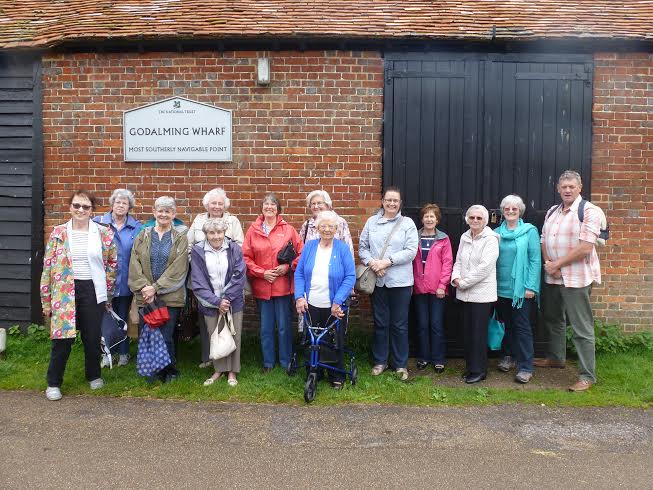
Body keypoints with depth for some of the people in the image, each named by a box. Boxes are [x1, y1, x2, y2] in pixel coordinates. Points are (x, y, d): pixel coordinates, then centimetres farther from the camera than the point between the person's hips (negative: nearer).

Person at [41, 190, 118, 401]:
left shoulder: (104, 233, 0)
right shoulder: (58, 233, 0)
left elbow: (112, 262, 9)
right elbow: (48, 267, 1)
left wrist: (106, 289, 5)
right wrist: (46, 300, 0)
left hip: (93, 291, 1)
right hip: (64, 292, 0)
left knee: (93, 337, 9)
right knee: (62, 337, 0)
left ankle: (94, 375, 31)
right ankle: (54, 383, 18)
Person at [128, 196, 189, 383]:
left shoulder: (180, 239, 4)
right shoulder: (142, 236, 10)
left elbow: (177, 269, -5)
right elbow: (135, 265, 3)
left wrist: (156, 288, -12)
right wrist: (144, 287, -11)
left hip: (170, 296, -2)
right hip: (145, 295, 2)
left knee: (166, 337, -3)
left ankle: (169, 372, 16)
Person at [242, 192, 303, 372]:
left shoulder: (288, 229, 1)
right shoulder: (253, 230, 4)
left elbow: (301, 253, 2)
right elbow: (246, 257, 1)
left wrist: (288, 266, -11)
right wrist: (261, 273, -8)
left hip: (283, 285, -1)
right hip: (261, 286, 1)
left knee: (284, 326, 6)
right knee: (265, 327, 12)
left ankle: (286, 362, 22)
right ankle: (268, 362, 26)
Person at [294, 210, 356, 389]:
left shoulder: (342, 249, -6)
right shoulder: (309, 246, 2)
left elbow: (350, 277, -10)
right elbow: (299, 274, 4)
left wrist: (338, 302, -17)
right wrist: (299, 297, -8)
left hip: (334, 307, -2)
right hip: (311, 305, 2)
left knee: (336, 342, 9)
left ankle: (337, 377, 27)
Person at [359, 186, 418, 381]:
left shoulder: (407, 223, 0)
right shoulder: (371, 222, 7)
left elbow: (411, 251, -8)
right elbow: (362, 247, 6)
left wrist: (387, 261, -15)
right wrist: (372, 263, -11)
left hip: (400, 281, -2)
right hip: (378, 281, 2)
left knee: (399, 324, 6)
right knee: (380, 322, 11)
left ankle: (401, 364, 19)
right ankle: (380, 361, 25)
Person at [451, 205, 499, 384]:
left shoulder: (490, 239, -9)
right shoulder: (464, 237, 11)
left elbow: (484, 267, -17)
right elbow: (458, 261, 14)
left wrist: (464, 282, -14)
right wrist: (456, 278, -5)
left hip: (482, 293, -6)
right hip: (466, 293, 6)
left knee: (479, 333, -1)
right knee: (468, 331, 11)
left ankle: (479, 370, 11)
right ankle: (470, 367, 23)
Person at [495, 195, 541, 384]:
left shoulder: (530, 231, -4)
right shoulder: (497, 232, 8)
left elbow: (535, 260, -8)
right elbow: (493, 259, 9)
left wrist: (531, 286, -14)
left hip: (521, 288, -4)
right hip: (501, 288, 4)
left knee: (522, 326, -1)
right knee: (506, 324, 15)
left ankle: (526, 367, 5)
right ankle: (509, 357, 30)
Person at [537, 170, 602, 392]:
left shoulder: (589, 211, -11)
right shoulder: (553, 212, 12)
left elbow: (585, 248, -18)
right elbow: (544, 240, 12)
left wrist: (557, 264, -14)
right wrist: (548, 263, -6)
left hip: (576, 278, -7)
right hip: (552, 277, 8)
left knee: (582, 328, -2)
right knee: (553, 319, 22)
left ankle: (587, 376, 7)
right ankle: (555, 357, 41)